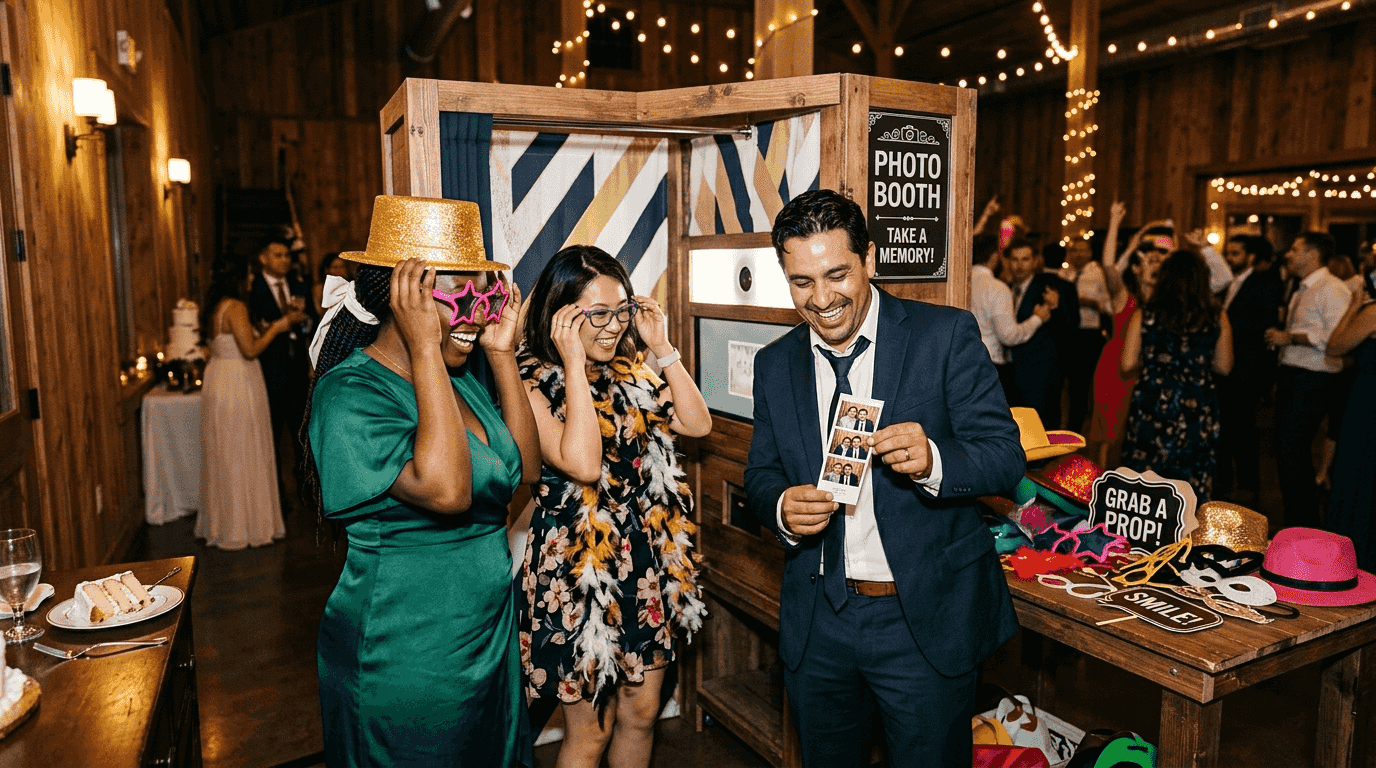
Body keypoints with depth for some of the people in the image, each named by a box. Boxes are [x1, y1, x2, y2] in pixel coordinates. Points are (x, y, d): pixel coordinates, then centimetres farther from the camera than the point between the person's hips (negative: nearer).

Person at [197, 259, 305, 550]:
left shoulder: (216, 308, 13)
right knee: (242, 455, -1)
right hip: (238, 386, -9)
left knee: (225, 456, 16)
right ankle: (245, 526, 8)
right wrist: (276, 328, -8)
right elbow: (250, 349, -21)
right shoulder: (235, 307, -16)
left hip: (220, 382, 10)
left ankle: (223, 523, 26)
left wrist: (278, 324, 19)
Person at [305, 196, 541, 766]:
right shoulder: (351, 392, -21)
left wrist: (502, 355, -5)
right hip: (406, 660, -7)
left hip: (490, 633, 8)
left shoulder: (461, 376, 2)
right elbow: (446, 489, -34)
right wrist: (424, 348, -30)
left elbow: (526, 470, 0)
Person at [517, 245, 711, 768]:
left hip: (650, 560, 6)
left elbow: (697, 424, -1)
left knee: (641, 712, 20)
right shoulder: (532, 382, -14)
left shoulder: (632, 370, 5)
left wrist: (663, 347, -4)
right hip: (581, 567, -6)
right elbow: (582, 463, -28)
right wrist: (575, 363, -24)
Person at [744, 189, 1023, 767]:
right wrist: (781, 507, -15)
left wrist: (931, 459, -31)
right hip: (817, 623, 4)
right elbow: (761, 475, 8)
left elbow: (1007, 457, -10)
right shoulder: (774, 366, 3)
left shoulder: (946, 335, -9)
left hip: (926, 619, -3)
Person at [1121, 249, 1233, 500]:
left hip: (1151, 411, -1)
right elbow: (1224, 367, 6)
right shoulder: (1217, 319, 0)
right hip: (1198, 411, 1)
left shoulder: (1144, 316, -4)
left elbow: (1127, 366, -5)